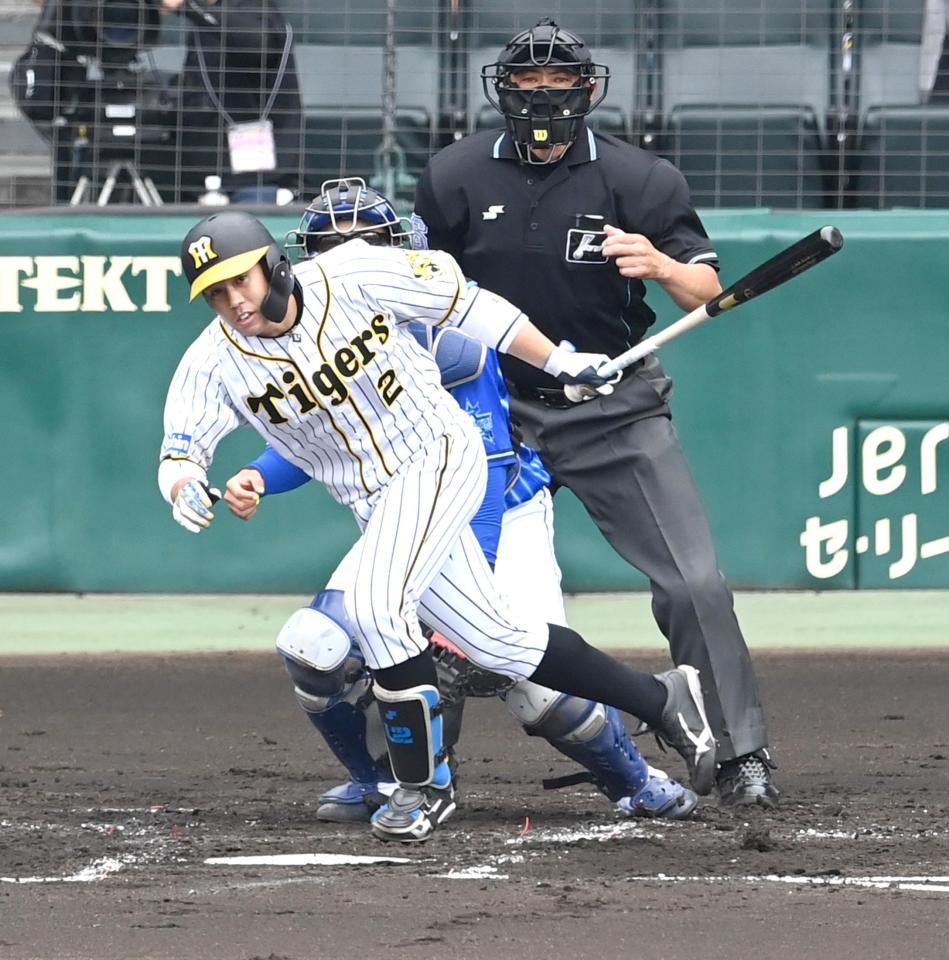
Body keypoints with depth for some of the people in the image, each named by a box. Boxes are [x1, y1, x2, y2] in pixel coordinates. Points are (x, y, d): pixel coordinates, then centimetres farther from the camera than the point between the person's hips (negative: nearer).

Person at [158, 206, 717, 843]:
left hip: (442, 456, -5)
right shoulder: (215, 363, -8)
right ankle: (662, 702, 22)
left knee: (372, 601, -26)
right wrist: (184, 486, -39)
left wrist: (560, 362, 0)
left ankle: (425, 786, -13)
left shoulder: (355, 277, -16)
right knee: (496, 644, 5)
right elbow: (181, 450, -13)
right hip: (380, 509, 5)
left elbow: (465, 304, -4)